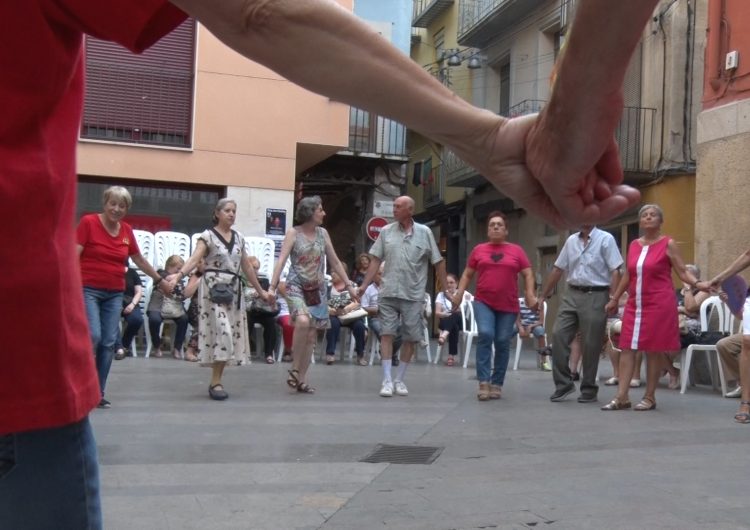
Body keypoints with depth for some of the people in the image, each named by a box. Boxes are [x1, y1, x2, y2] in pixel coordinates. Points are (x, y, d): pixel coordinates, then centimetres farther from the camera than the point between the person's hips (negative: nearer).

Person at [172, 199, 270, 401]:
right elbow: (195, 259, -18)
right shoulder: (208, 236, -3)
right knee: (221, 332, -15)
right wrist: (179, 274, -37)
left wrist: (260, 291, 22)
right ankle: (215, 382, -8)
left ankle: (216, 381, 14)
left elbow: (247, 267, 20)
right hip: (213, 288, -6)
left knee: (231, 335, 4)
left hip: (233, 290, 6)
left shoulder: (239, 238, 14)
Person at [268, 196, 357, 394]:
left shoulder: (323, 233, 9)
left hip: (318, 289, 5)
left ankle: (301, 378, 12)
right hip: (296, 286, -5)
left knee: (312, 335, 2)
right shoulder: (293, 233, -3)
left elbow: (335, 262, 14)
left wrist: (349, 285, 11)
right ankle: (294, 368, -13)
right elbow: (281, 260, -11)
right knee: (303, 321, -29)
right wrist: (272, 286, -21)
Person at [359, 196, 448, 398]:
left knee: (411, 338, 5)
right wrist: (364, 286, -2)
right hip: (388, 293, 0)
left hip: (413, 296, 0)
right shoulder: (386, 232, 4)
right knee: (387, 334, -3)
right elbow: (375, 260, 5)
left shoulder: (424, 233, 1)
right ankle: (387, 380, 1)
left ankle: (399, 379, 18)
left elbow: (438, 262, 4)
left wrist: (446, 289, 0)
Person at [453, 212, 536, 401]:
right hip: (483, 302, 0)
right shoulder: (479, 250, 8)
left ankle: (497, 383, 13)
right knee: (485, 335, -18)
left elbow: (528, 274, 6)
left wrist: (530, 295, -8)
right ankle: (484, 382, -13)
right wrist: (459, 293, 0)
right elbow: (467, 274, 12)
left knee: (502, 342, 2)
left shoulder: (517, 250, 6)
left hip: (508, 306, 0)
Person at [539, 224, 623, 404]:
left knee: (590, 344, 0)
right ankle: (563, 383, 6)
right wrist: (543, 295, 14)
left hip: (595, 296, -5)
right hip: (572, 295, 5)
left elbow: (615, 271, -9)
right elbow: (557, 270, 15)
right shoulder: (571, 241, 13)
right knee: (558, 335, -5)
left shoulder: (605, 239, -3)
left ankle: (589, 389, 14)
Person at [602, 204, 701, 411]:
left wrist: (698, 283, -20)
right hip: (634, 305, 5)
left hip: (659, 305, -5)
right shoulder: (633, 245, 12)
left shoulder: (668, 244, -1)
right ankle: (621, 397, 2)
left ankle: (650, 397, 9)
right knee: (627, 349, 0)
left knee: (654, 351, 0)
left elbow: (683, 272, -2)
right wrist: (614, 299, 22)